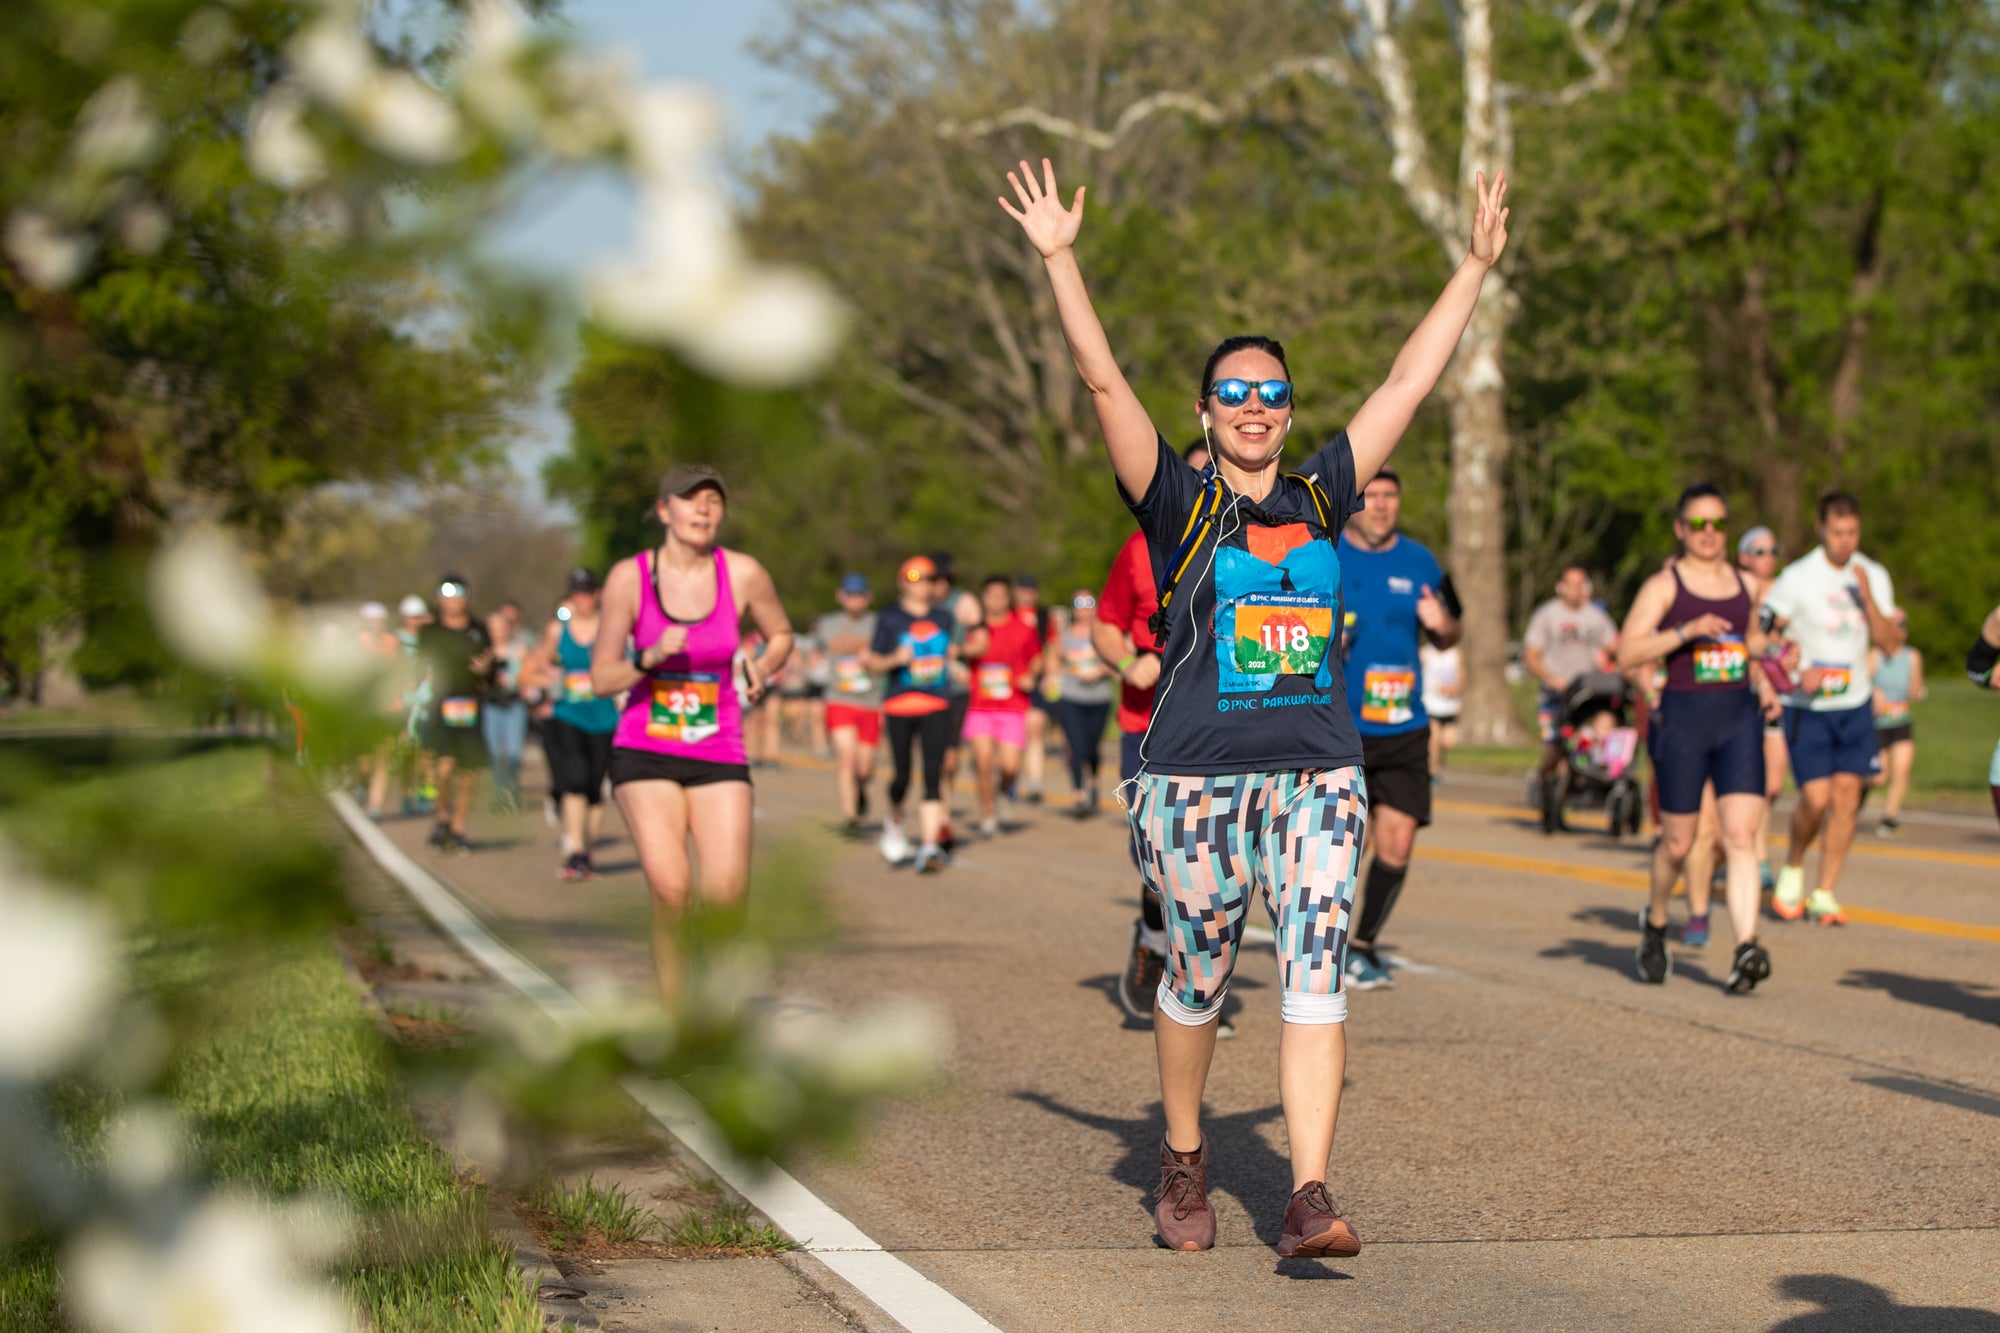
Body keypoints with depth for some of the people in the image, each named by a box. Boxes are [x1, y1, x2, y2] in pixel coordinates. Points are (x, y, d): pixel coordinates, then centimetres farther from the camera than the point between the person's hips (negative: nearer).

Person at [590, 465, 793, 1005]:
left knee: (726, 897, -10)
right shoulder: (629, 576, -6)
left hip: (720, 757, 2)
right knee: (671, 888, -21)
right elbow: (601, 680, -2)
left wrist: (762, 668, -3)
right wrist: (650, 657, -21)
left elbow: (781, 635, 18)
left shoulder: (744, 574, -2)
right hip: (644, 753, -2)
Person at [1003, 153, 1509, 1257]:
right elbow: (1104, 381, -7)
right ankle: (1183, 1160, 33)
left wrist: (1475, 267, 15)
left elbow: (1408, 382, 14)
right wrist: (1059, 259, -15)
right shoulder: (1179, 504, 2)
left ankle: (1309, 1199, -13)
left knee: (1315, 976, -9)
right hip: (1198, 779, -2)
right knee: (1197, 979, 9)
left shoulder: (1318, 498, 11)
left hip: (1319, 775, 2)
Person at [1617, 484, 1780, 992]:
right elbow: (1627, 653, -13)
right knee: (1678, 841, 7)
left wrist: (1763, 684, 11)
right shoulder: (1663, 586, -3)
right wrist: (1687, 630, -23)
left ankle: (1746, 950, -19)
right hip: (1683, 717, -3)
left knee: (1741, 836, -11)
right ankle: (1655, 921, 36)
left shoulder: (1748, 585, 12)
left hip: (1739, 717, 3)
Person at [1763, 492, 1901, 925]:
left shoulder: (1874, 577, 4)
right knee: (1816, 797, -12)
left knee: (1846, 795, -4)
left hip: (1856, 704, 4)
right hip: (1807, 707, -4)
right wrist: (1797, 672, -21)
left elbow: (1890, 644, 0)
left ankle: (1824, 894, 6)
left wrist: (1867, 597, -13)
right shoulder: (1797, 578, -9)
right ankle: (1792, 866, 18)